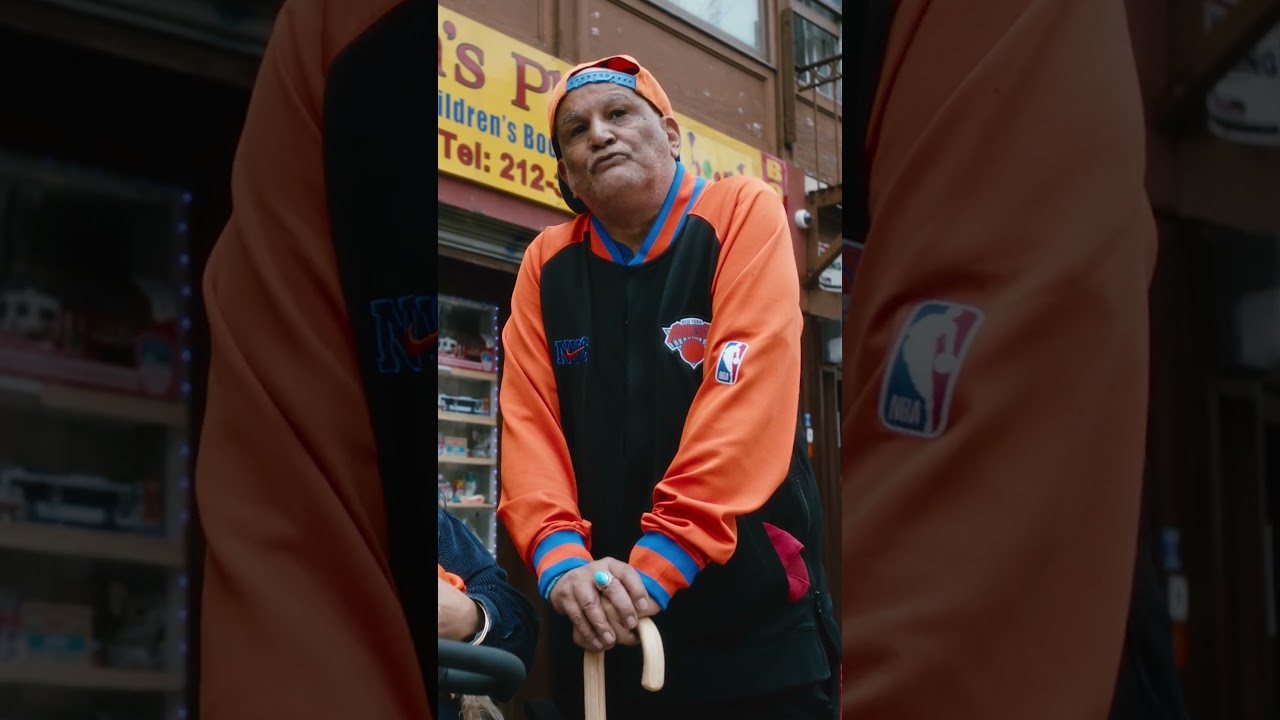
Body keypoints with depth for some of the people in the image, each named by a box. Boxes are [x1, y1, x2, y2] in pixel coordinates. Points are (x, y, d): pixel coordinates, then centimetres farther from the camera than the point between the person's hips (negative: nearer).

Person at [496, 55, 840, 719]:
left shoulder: (742, 214, -4)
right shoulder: (546, 264, 9)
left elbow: (748, 393, -16)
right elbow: (528, 422, 0)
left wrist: (659, 561, -24)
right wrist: (560, 558, -19)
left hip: (756, 622, -3)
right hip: (599, 636, 3)